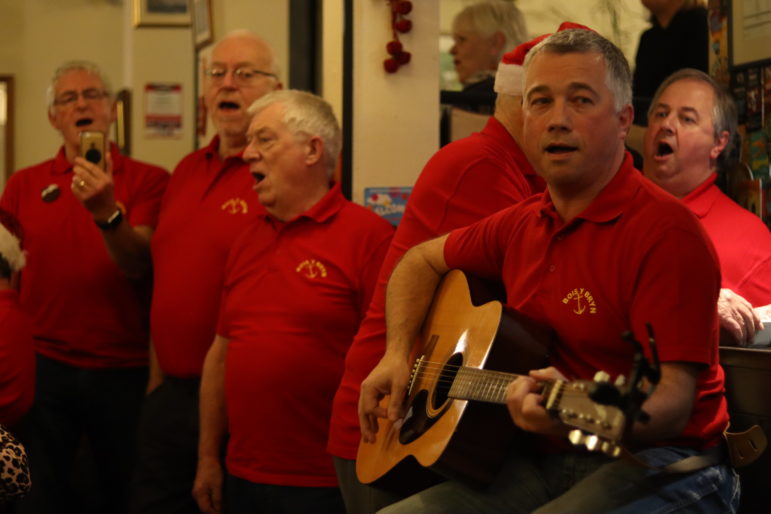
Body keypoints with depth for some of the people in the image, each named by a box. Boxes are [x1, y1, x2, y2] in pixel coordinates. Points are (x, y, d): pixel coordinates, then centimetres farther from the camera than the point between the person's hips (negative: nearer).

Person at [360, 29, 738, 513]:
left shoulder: (668, 231, -14)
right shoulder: (522, 225, 11)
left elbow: (671, 400, -21)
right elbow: (422, 261, 29)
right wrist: (398, 354, 11)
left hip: (655, 465, -6)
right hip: (545, 463, 6)